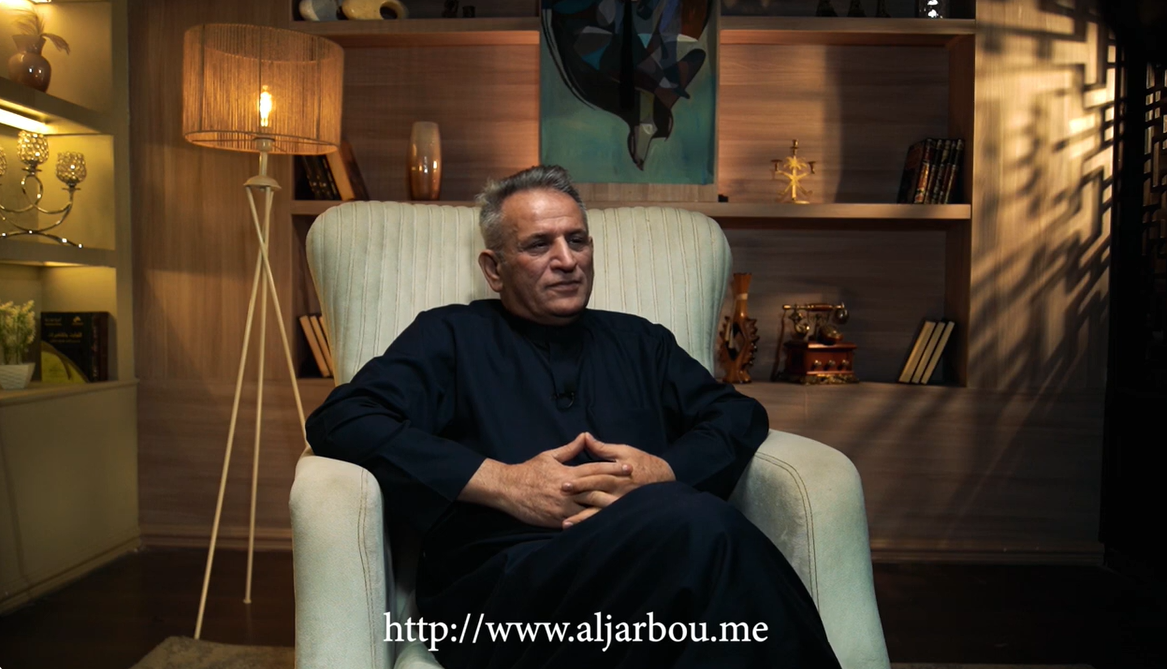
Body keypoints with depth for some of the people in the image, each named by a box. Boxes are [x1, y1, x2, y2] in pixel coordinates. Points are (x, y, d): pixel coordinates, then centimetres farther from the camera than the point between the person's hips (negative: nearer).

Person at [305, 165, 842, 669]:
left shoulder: (639, 340, 26)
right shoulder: (451, 335, 16)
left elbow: (742, 416, 20)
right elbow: (339, 421, 1)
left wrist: (665, 472, -4)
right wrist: (503, 484, -9)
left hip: (663, 561, 4)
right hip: (501, 580, -3)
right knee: (697, 523, -34)